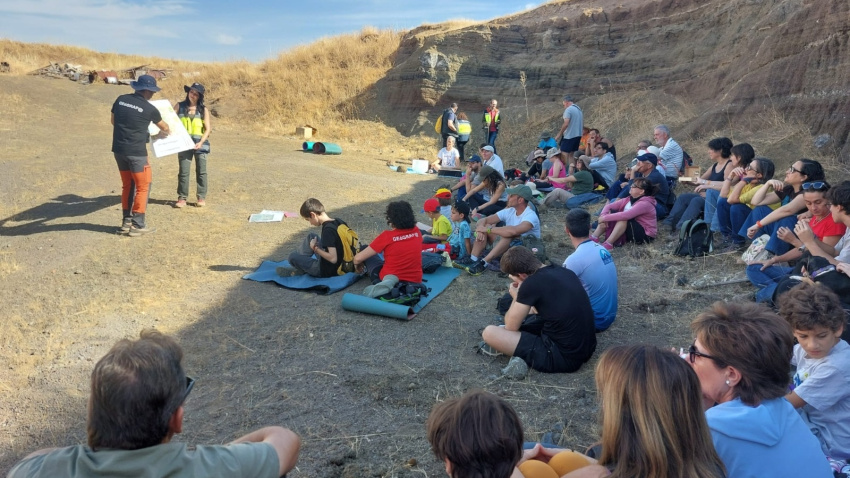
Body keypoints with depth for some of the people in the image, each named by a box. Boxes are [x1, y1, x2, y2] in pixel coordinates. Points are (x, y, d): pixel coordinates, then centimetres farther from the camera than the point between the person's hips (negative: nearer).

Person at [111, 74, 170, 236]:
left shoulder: (121, 100, 4)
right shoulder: (149, 109, -10)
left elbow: (113, 121, 19)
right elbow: (164, 127, 9)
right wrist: (167, 131, 33)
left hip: (119, 150, 6)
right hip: (136, 152, -6)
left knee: (127, 185, 18)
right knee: (143, 187, 3)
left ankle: (127, 221, 22)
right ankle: (138, 225, 3)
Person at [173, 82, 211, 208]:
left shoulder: (203, 109, 3)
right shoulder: (179, 106, 5)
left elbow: (208, 129, -1)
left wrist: (201, 142, -14)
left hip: (200, 144, 0)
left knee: (201, 171, 5)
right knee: (183, 171, 0)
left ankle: (202, 197, 14)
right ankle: (182, 198, 6)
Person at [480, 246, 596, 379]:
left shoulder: (531, 283, -15)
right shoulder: (566, 272, 7)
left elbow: (511, 326, -4)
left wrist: (516, 297, 11)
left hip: (563, 357, -8)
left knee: (489, 333, -8)